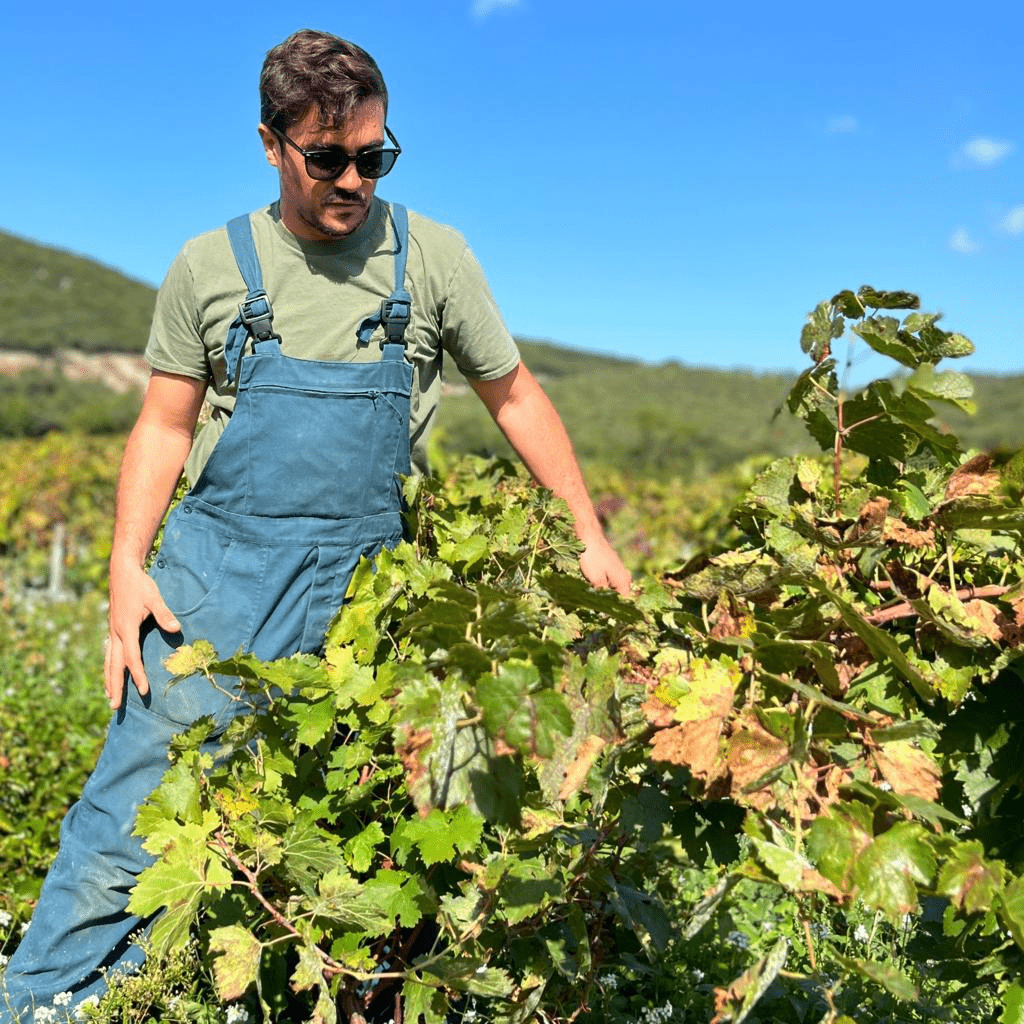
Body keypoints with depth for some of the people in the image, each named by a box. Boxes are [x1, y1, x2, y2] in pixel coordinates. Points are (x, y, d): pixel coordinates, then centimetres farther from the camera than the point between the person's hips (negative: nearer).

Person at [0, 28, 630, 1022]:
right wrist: (127, 565, -5)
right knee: (133, 816, -2)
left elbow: (515, 396, 9)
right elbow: (163, 426, 8)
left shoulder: (431, 257, 2)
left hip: (365, 582, 0)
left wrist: (590, 538, 7)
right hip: (218, 569, 0)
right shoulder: (210, 266, 3)